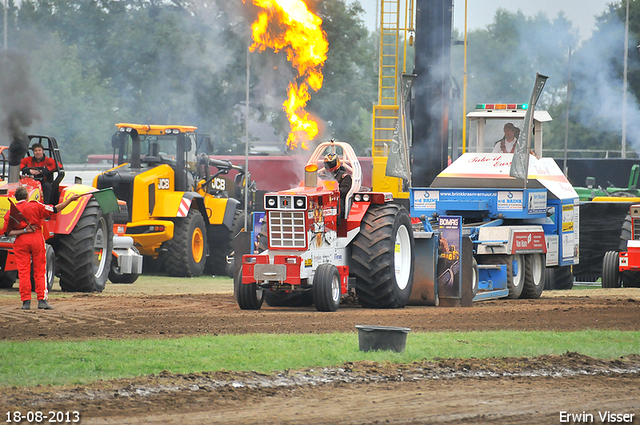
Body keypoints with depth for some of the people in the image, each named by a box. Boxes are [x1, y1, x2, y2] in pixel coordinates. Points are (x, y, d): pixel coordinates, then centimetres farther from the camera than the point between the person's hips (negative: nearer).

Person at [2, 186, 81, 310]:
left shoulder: (10, 213, 1)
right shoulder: (35, 206, -3)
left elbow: (7, 232, -6)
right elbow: (55, 210, -1)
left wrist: (23, 231, -8)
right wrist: (70, 200, 4)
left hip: (21, 242, 0)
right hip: (37, 239, 0)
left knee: (23, 272, 2)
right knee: (40, 271, 5)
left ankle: (26, 301, -1)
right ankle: (42, 300, 1)